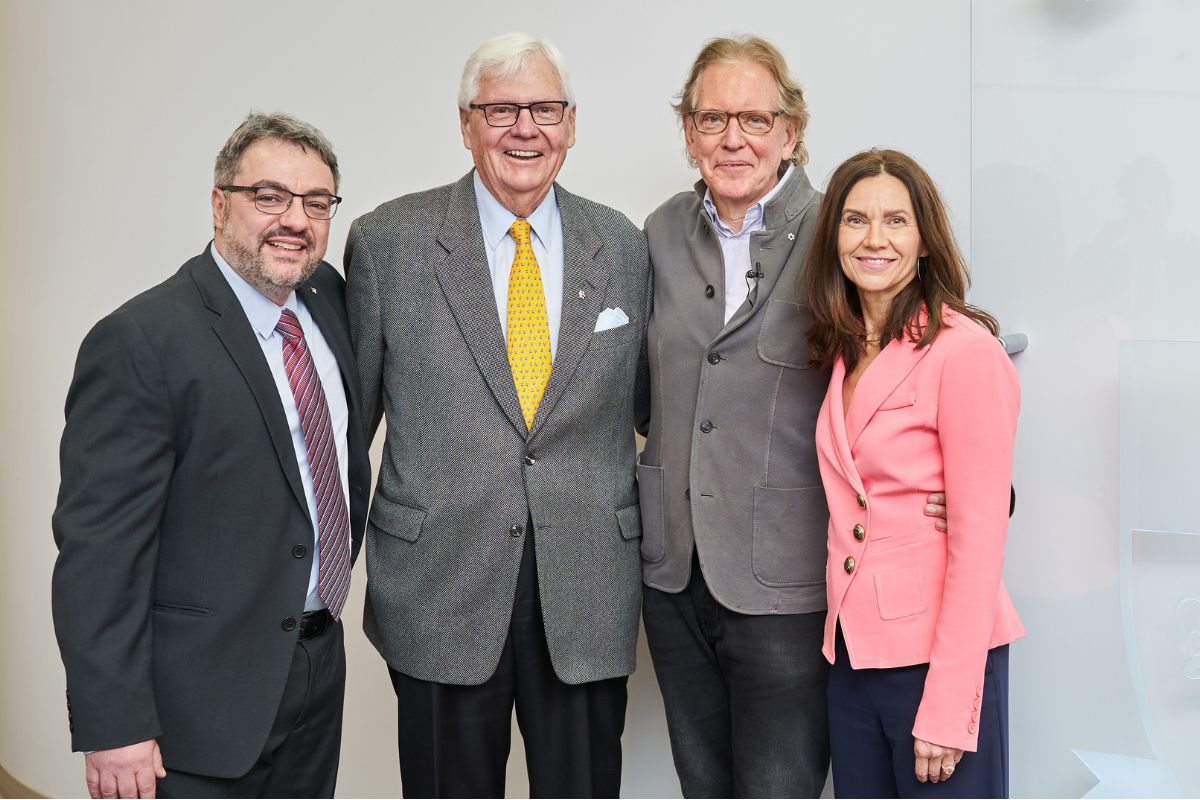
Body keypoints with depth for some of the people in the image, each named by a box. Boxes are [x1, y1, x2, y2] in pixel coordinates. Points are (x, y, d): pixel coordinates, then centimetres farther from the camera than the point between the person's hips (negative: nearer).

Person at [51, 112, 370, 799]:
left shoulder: (329, 299, 4)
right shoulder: (140, 342, -18)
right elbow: (97, 549, -19)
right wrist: (115, 729, -20)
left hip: (320, 666, 7)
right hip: (204, 697, -7)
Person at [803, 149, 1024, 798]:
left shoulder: (966, 351, -14)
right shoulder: (845, 351, 9)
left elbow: (978, 541, -16)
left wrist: (946, 710, -16)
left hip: (939, 657, -6)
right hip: (851, 650, 7)